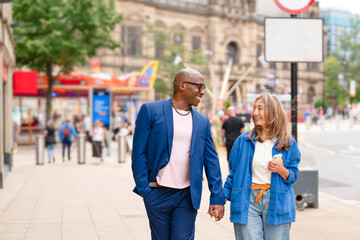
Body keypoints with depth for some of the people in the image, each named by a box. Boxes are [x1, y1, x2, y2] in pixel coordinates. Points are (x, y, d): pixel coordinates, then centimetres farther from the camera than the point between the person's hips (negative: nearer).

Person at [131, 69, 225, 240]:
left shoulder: (202, 122, 9)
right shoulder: (151, 111, -2)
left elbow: (211, 161, 9)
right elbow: (139, 153, -4)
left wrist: (217, 198, 2)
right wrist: (144, 189, -10)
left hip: (187, 197, 2)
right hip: (158, 194, -2)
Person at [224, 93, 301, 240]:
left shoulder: (288, 143, 4)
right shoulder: (243, 141, 5)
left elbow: (293, 176, 8)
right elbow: (234, 173, 10)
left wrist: (282, 170, -14)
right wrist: (222, 199, 6)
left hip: (277, 202, 0)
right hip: (248, 200, 0)